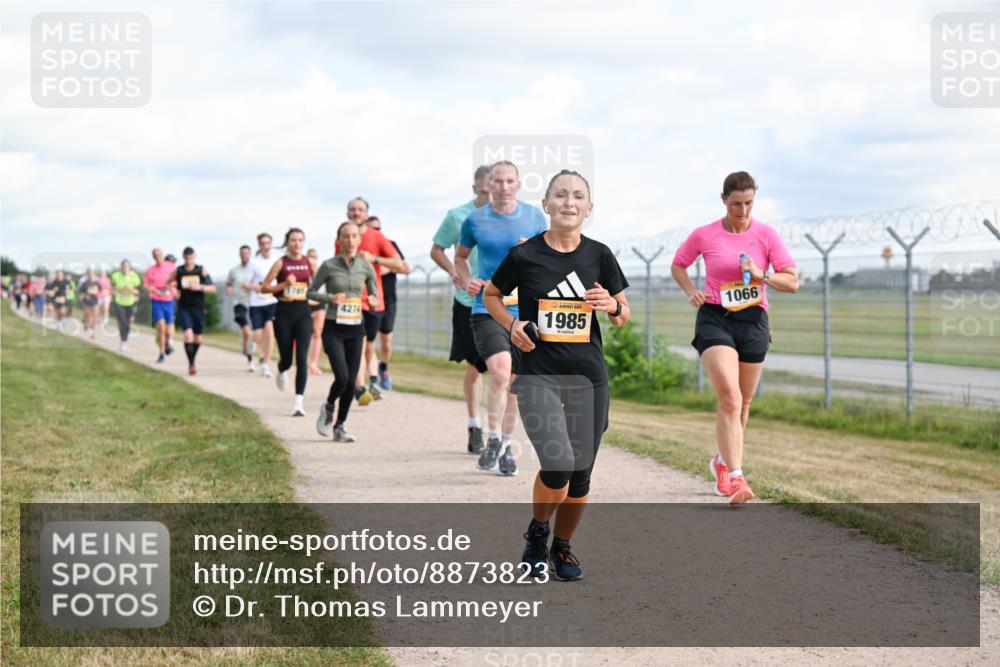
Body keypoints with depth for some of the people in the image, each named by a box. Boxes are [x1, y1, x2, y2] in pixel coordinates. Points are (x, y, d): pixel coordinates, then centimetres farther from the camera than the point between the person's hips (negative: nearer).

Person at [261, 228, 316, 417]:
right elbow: (264, 288, -4)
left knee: (302, 357, -11)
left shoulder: (309, 262, 5)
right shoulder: (281, 263, -2)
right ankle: (282, 372, 45)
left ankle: (299, 401, -10)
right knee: (286, 358, 6)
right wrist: (284, 285, -17)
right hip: (284, 312, -1)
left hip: (303, 311, 1)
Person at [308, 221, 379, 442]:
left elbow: (374, 295, 13)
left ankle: (340, 426, 19)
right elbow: (311, 292, 3)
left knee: (351, 382, 2)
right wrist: (330, 298, -14)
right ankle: (328, 407, 16)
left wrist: (373, 300, -10)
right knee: (342, 377, -15)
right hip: (333, 328, -3)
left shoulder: (366, 267, 2)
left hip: (355, 328, 3)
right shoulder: (329, 266, -6)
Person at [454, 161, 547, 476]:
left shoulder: (534, 217, 4)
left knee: (515, 383, 9)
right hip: (486, 308, -2)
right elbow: (460, 256, 17)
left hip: (524, 309, 2)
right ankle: (493, 439, -5)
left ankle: (506, 446, 28)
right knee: (500, 371, -23)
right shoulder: (475, 220, 2)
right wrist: (467, 280, -2)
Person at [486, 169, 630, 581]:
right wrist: (512, 324, -4)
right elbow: (491, 295, 14)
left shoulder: (599, 255, 3)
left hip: (588, 378, 3)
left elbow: (623, 316, 13)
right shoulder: (524, 255, -4)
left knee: (580, 474, 6)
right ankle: (537, 534, 9)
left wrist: (613, 306, -10)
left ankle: (563, 547, 31)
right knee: (558, 464, -20)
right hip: (538, 375, -3)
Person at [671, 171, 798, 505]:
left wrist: (761, 275, -17)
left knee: (742, 402, 12)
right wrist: (692, 292, -2)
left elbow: (792, 281, -1)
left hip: (753, 321, 3)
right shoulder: (704, 235, -1)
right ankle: (736, 477, -23)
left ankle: (722, 461, 37)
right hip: (715, 318, -2)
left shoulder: (766, 235, 0)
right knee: (730, 398, -19)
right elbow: (677, 265, 15)